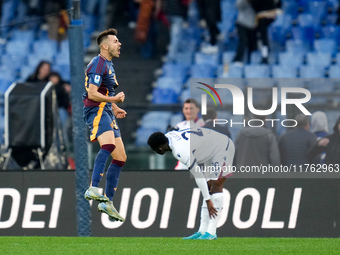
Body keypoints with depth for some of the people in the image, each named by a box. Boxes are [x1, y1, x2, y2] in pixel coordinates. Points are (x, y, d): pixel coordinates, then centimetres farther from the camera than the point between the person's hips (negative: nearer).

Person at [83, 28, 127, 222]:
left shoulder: (109, 64, 23)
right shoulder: (98, 64, -9)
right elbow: (92, 94, -19)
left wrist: (116, 109, 21)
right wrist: (113, 100, -23)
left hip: (107, 113, 10)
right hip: (96, 111, -10)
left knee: (120, 158, 7)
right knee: (109, 144, -34)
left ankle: (108, 202, 12)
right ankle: (93, 189, -43)